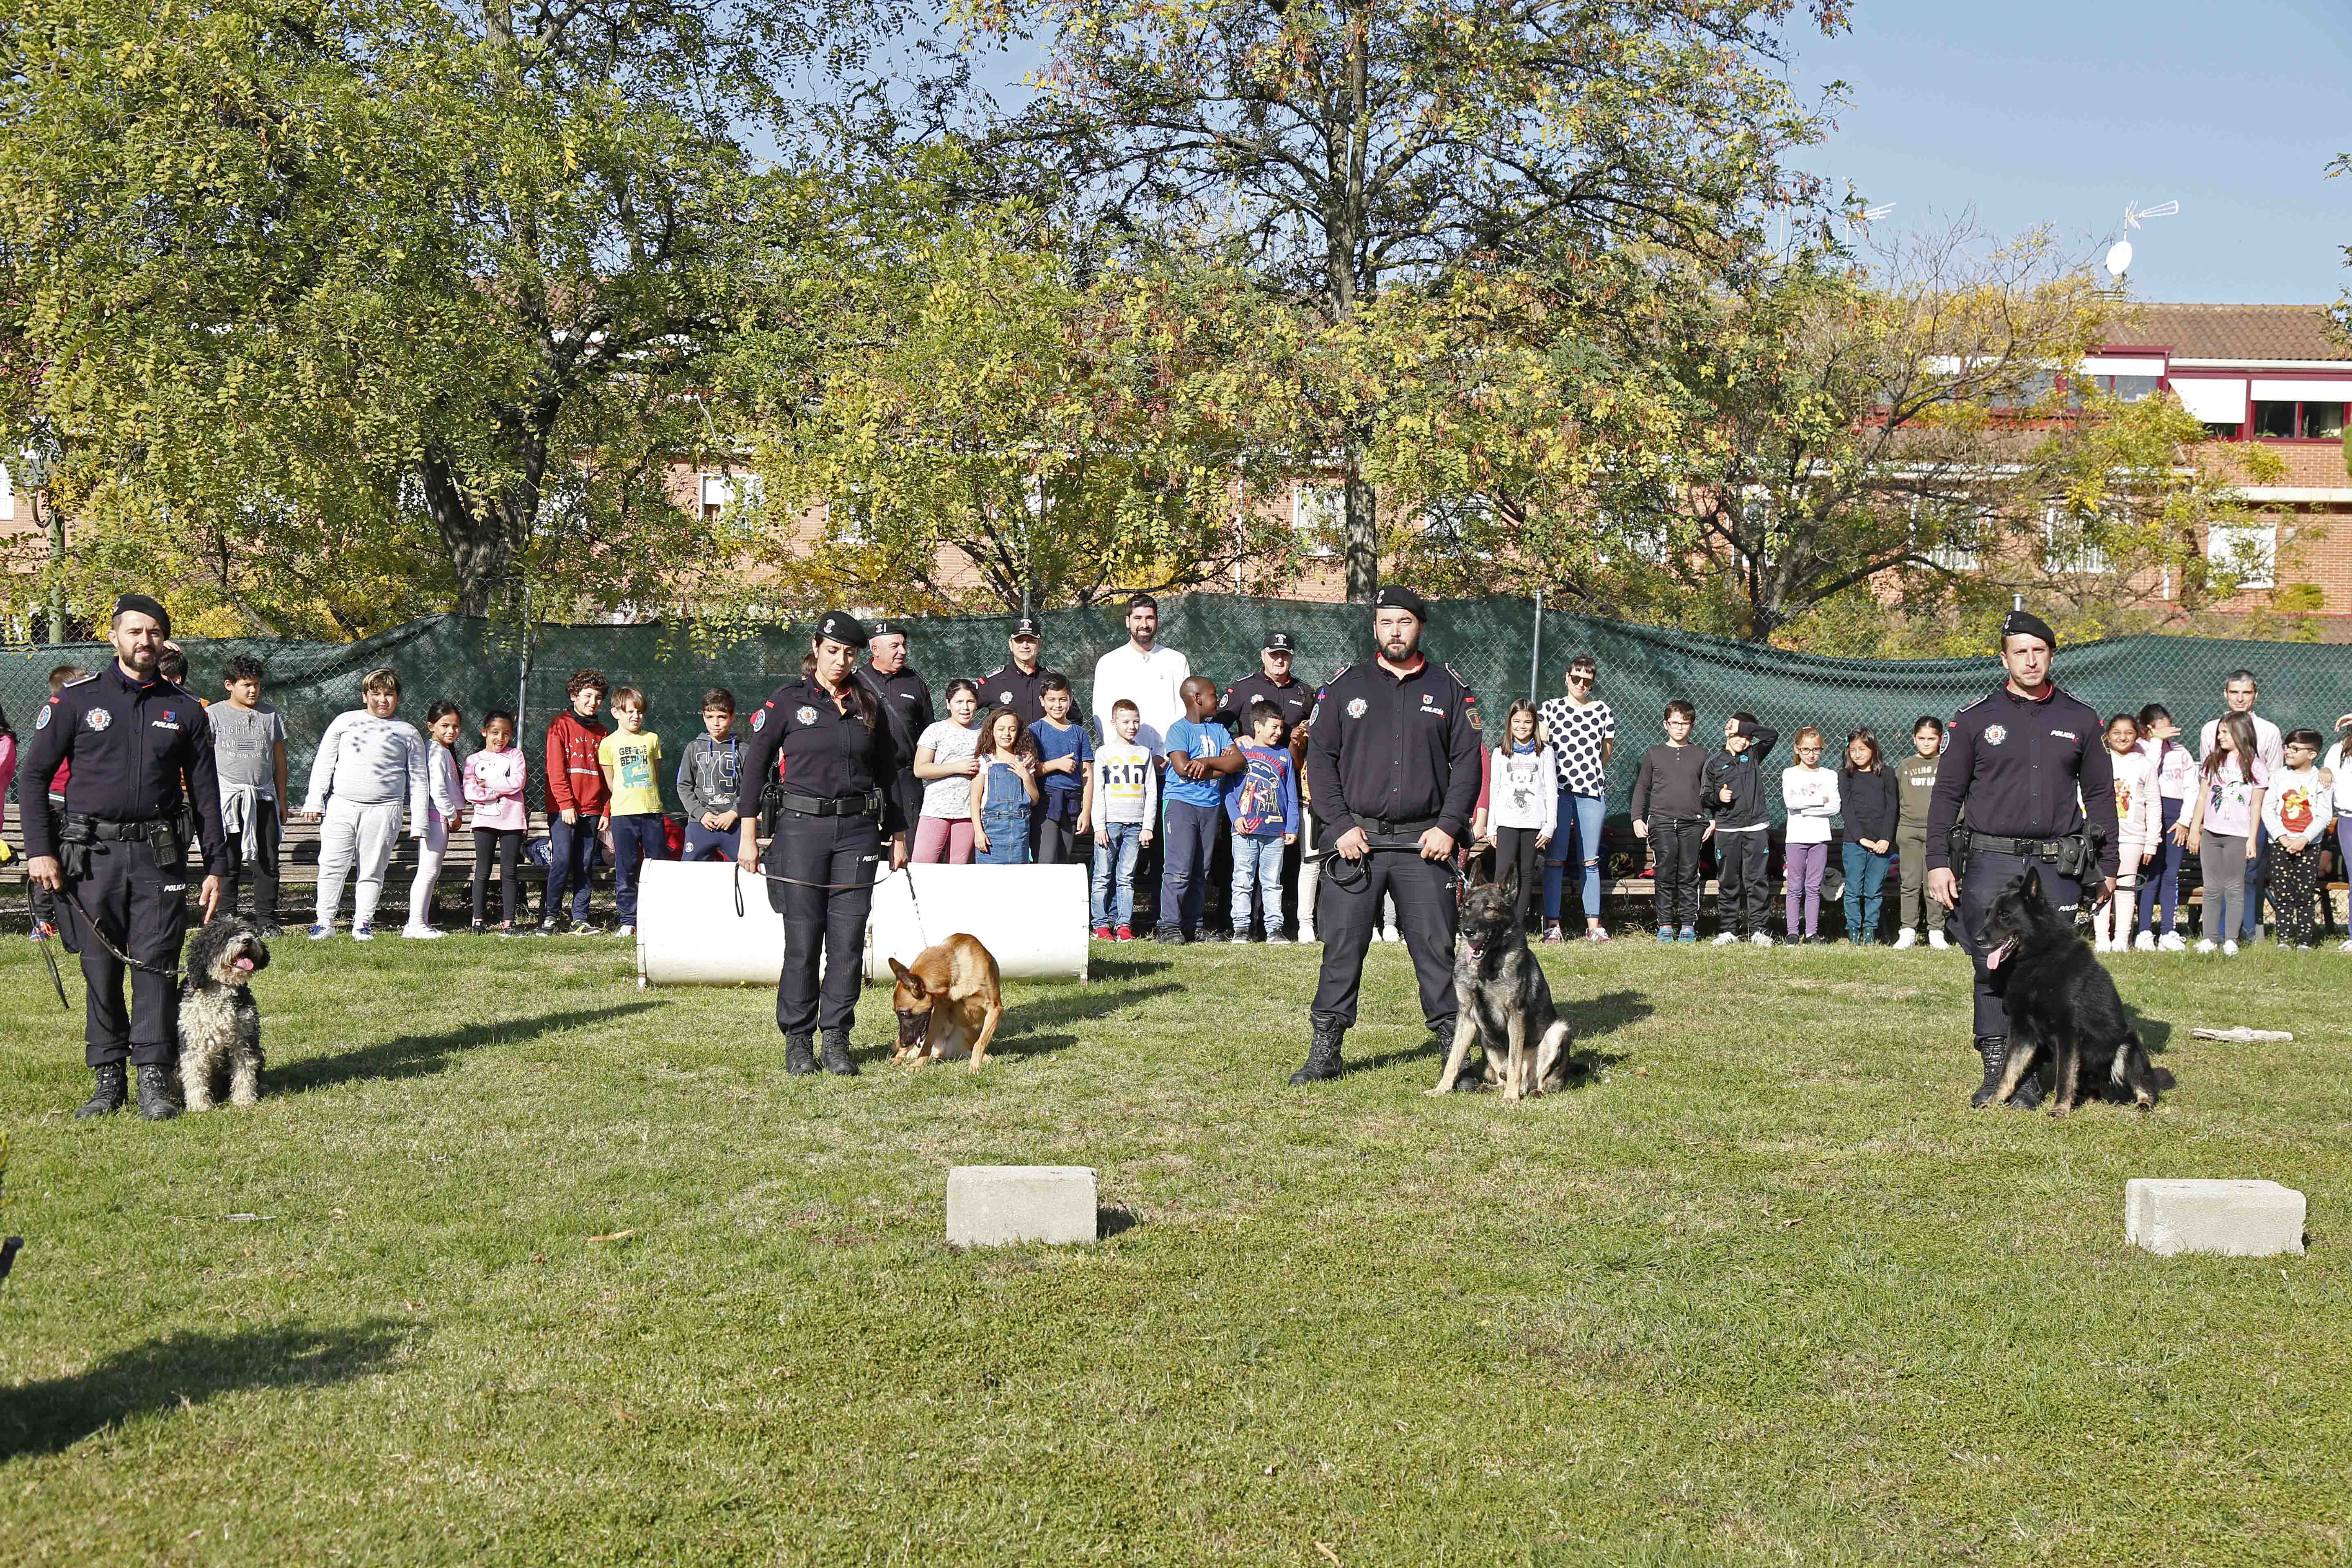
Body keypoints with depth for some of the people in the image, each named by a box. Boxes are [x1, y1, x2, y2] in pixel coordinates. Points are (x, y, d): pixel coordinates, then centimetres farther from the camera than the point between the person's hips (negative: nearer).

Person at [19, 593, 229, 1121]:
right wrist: (39, 850, -5)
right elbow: (34, 775, 5)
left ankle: (155, 1080, 0)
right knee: (101, 969, 2)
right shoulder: (76, 699, 5)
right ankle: (108, 1079, 10)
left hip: (160, 858, 1)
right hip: (92, 856, -1)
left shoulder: (185, 710, 11)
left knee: (157, 966, -4)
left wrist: (217, 866, 8)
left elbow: (206, 793, 14)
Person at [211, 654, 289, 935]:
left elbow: (279, 760, 18)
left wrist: (282, 801, 15)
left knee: (267, 862, 0)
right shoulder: (214, 715, 4)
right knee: (228, 862, -1)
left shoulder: (271, 716, 13)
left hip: (264, 798, 3)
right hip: (227, 797, -2)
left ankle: (266, 920, 6)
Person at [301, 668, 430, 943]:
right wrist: (314, 801, 2)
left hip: (383, 810, -1)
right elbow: (324, 763, 11)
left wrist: (418, 823, 5)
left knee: (372, 870, 2)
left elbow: (418, 781, 11)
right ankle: (324, 922, 5)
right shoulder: (345, 722, 13)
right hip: (340, 805, 1)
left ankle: (363, 924, 11)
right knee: (332, 866, -2)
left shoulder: (408, 733, 11)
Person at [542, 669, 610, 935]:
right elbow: (556, 769, -6)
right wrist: (566, 804, -13)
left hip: (591, 810, 4)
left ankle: (580, 919, 6)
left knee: (584, 866, 3)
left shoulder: (601, 733, 16)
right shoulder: (560, 725, 2)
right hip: (563, 809, -4)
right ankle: (550, 915, 2)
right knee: (562, 861, -10)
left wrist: (606, 811, 6)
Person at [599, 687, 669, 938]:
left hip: (652, 812, 2)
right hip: (623, 813, -2)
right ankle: (628, 921, 8)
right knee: (625, 870, 1)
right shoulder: (609, 743, 3)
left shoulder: (652, 739, 9)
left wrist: (650, 799, 13)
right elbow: (610, 783, 9)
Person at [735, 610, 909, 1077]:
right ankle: (797, 1042, 8)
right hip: (801, 828, -3)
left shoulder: (869, 705, 11)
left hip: (858, 831, 3)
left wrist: (897, 833, 17)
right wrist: (748, 833, -5)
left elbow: (887, 772, 18)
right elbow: (755, 764, 1)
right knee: (803, 939, -2)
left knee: (849, 940, 0)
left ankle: (837, 1040, 8)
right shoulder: (789, 700, 1)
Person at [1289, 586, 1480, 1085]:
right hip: (1356, 839, 0)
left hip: (1425, 843, 0)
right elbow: (1320, 758, 5)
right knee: (1342, 945, 0)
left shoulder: (1449, 689, 8)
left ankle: (1451, 1044, 10)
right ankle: (1325, 1051, 7)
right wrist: (1340, 826, -5)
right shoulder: (1344, 687, 8)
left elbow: (1467, 762, 6)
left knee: (1436, 945, 1)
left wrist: (1448, 826, -5)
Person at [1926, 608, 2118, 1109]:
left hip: (2057, 866, 1)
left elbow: (2100, 794, 16)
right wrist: (1938, 861, -2)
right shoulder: (1977, 718, 5)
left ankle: (2031, 1077, 9)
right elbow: (1947, 792, 6)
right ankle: (1994, 1071, 8)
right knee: (1992, 970, -1)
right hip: (1991, 862, -1)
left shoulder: (2080, 720, 10)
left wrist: (2107, 865, 12)